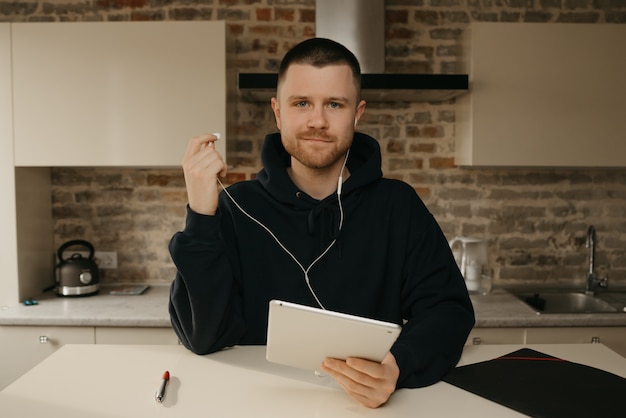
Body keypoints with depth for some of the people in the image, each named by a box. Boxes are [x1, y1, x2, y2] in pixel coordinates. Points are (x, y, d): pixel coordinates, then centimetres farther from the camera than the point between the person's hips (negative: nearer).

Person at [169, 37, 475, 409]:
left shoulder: (398, 205, -3)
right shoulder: (237, 207, -5)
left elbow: (449, 310, -8)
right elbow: (204, 338, -9)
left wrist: (398, 367, -27)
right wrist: (201, 216, -20)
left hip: (370, 401, 2)